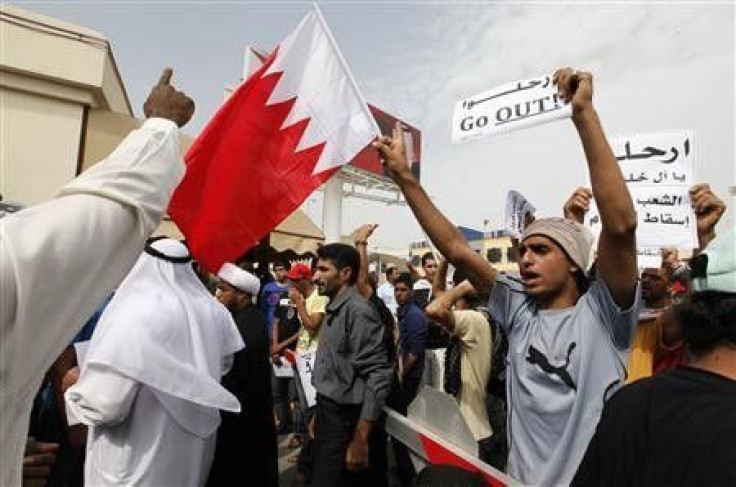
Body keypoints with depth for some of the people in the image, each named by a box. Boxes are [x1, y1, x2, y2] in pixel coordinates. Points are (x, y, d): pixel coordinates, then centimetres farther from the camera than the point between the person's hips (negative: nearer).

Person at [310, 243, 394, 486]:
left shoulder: (358, 311, -20)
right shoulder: (334, 309, 9)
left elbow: (378, 376, -23)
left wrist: (360, 438, -22)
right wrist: (319, 414, 16)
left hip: (344, 420, -8)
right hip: (328, 414, 9)